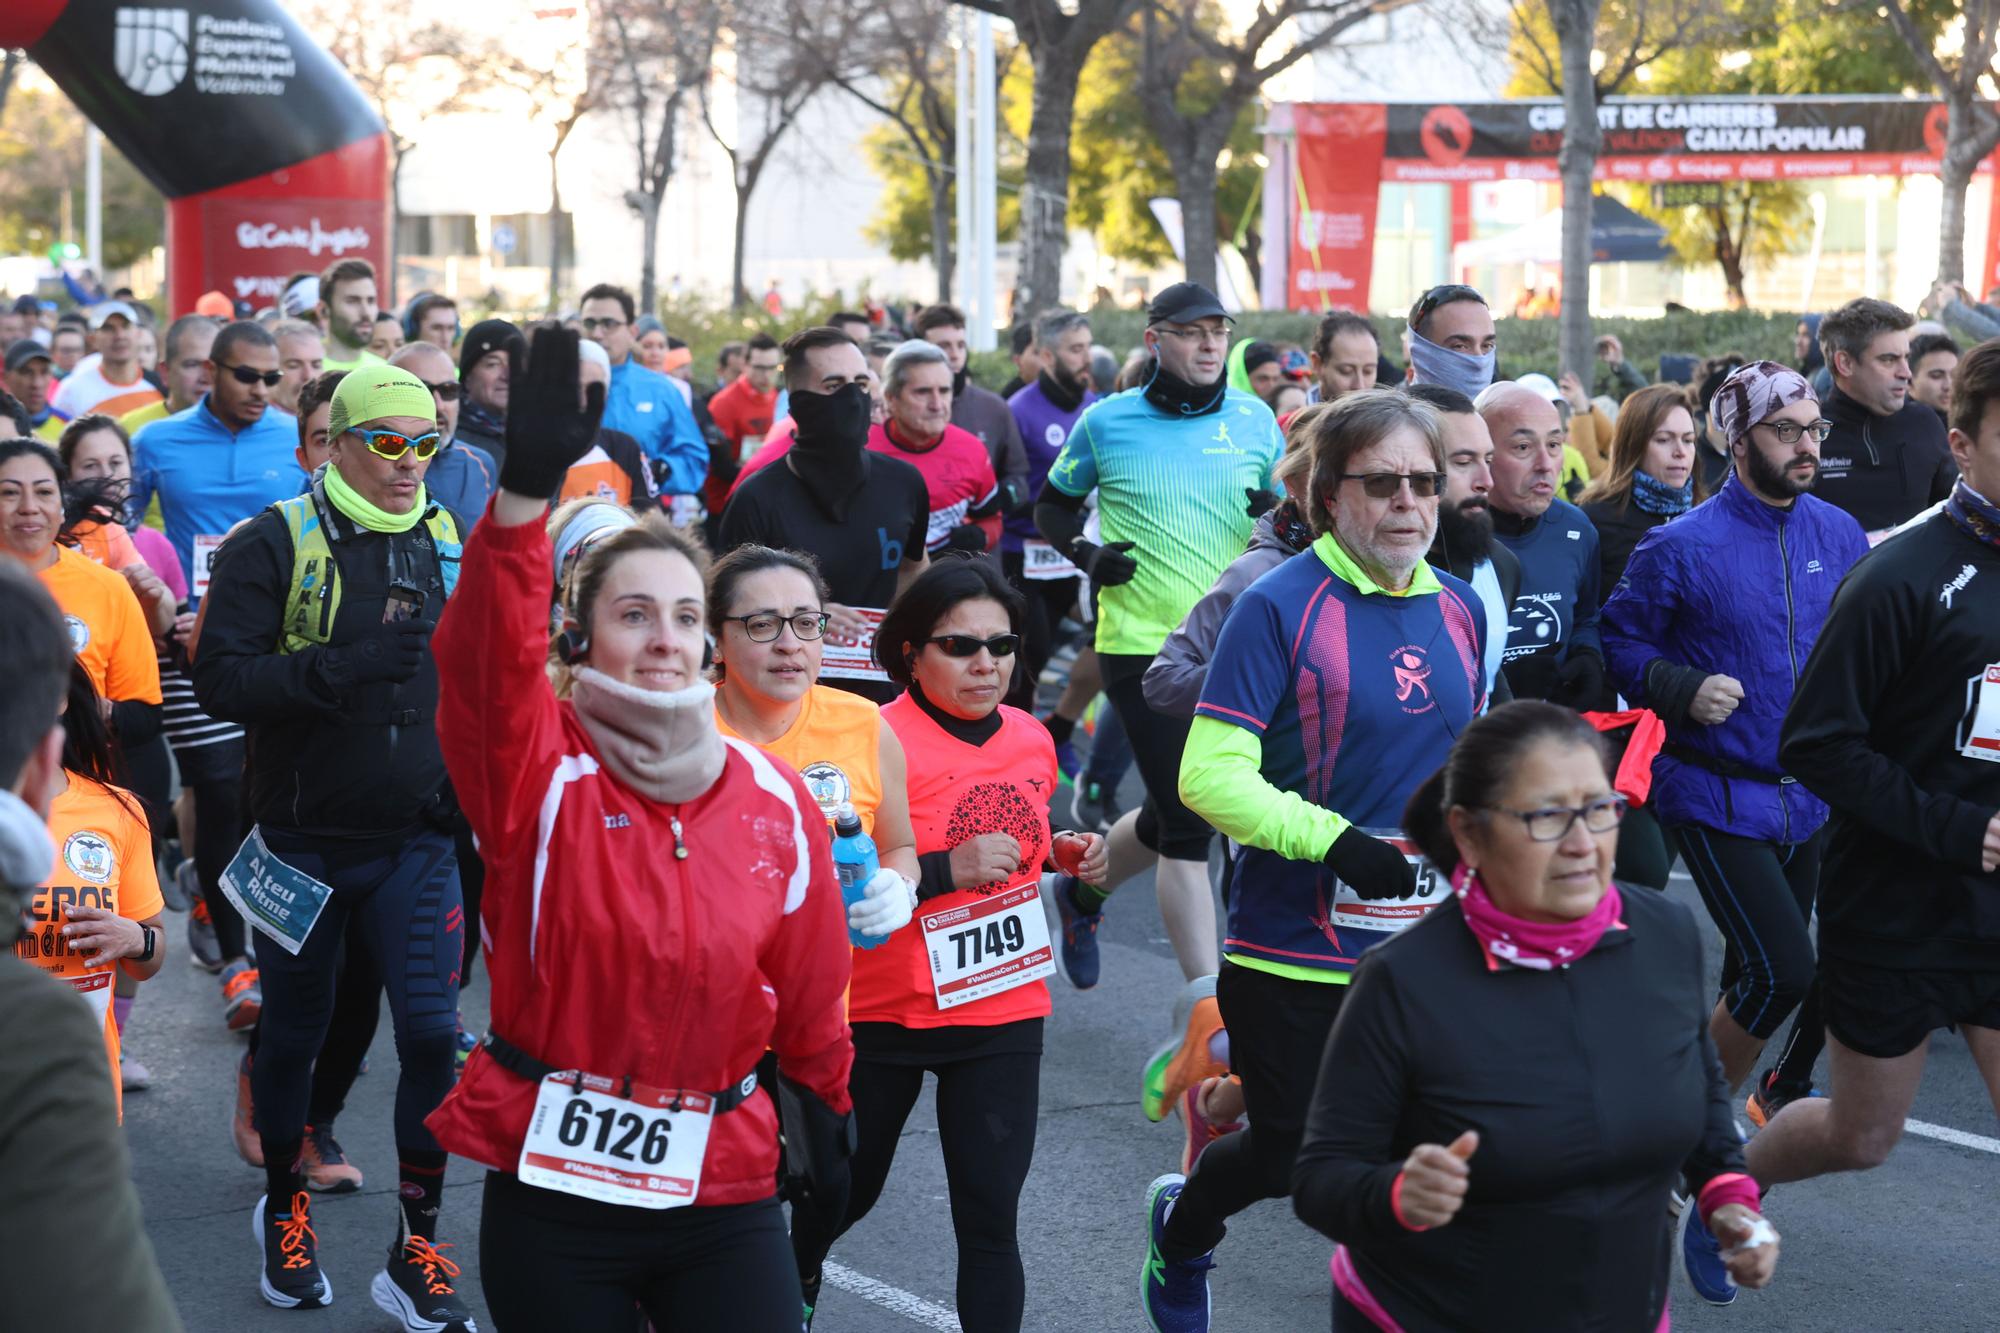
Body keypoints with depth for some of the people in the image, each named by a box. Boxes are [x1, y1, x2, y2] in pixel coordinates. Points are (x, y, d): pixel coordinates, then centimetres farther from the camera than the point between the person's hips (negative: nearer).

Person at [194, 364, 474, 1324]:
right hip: (305, 839, -2)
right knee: (294, 1030, 14)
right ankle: (284, 1207, 37)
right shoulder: (276, 544, -9)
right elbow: (221, 679, -17)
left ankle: (415, 1251, 5)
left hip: (416, 841, 2)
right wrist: (342, 668, -28)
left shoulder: (450, 543, 5)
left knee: (433, 1032, -7)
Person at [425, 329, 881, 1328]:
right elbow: (488, 652, -28)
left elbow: (809, 992, 12)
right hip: (551, 1182, -2)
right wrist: (526, 488, -41)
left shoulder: (775, 802, 2)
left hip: (723, 1186, 2)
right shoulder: (539, 770, -8)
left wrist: (825, 1112, 19)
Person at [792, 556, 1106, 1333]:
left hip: (1003, 1014, 3)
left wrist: (1073, 859, 2)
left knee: (990, 1222, -3)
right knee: (850, 1189, 18)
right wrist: (946, 871, -29)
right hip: (885, 1013, -3)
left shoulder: (1032, 740, 3)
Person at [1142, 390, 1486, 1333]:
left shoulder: (1459, 609, 7)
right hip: (1296, 951, -4)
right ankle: (1181, 1225, 42)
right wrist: (1335, 841, -25)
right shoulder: (1279, 606, -12)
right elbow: (1209, 775, -17)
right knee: (1290, 1157, 10)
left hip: (1427, 953, 5)